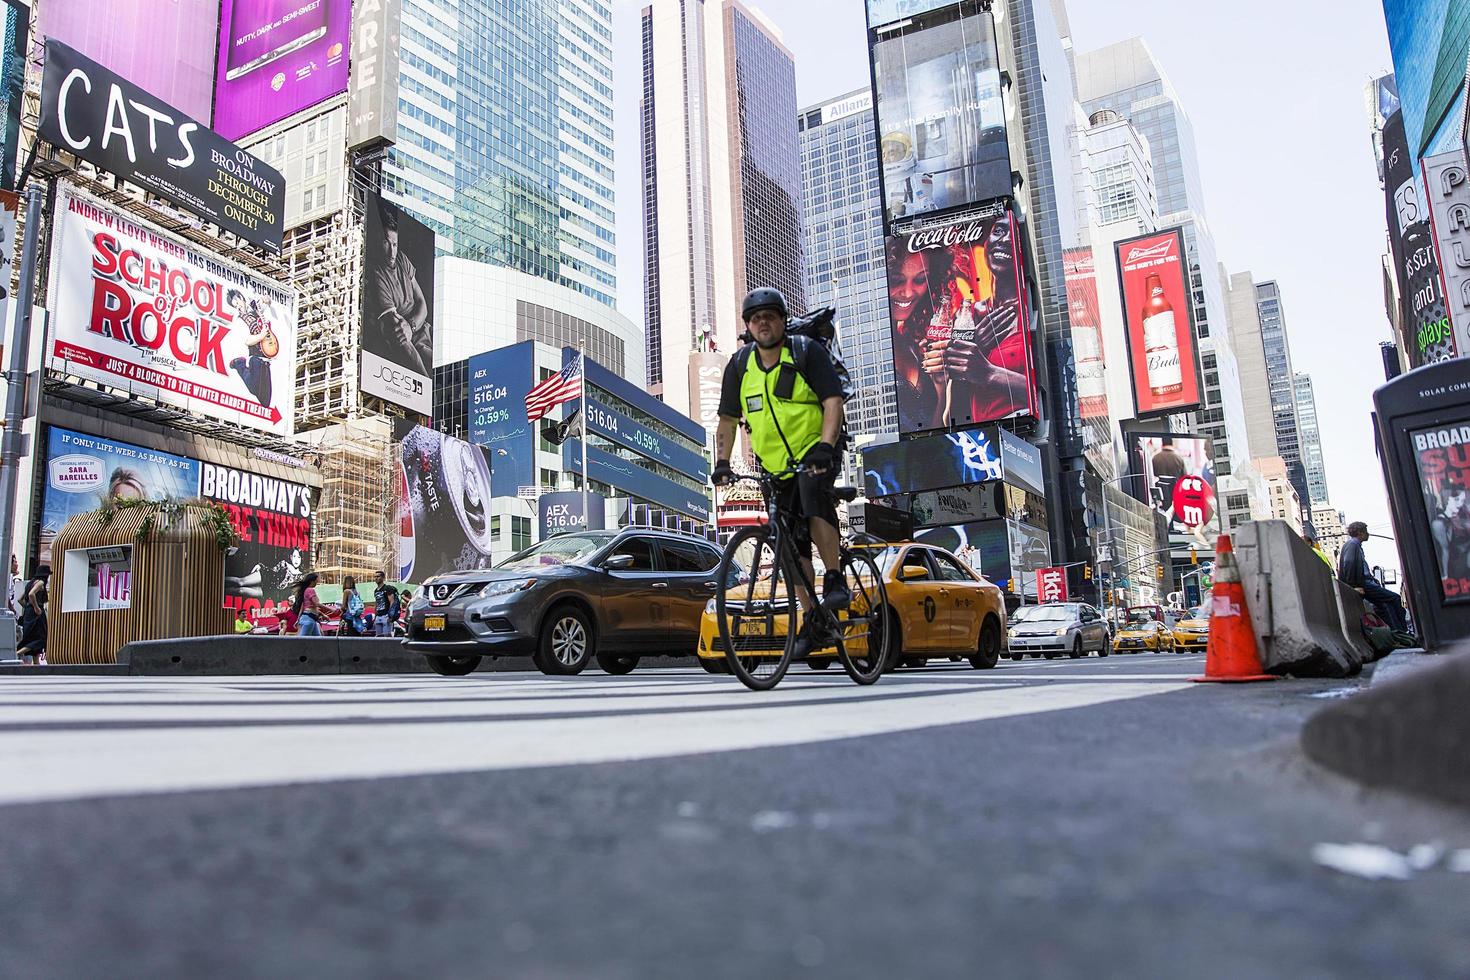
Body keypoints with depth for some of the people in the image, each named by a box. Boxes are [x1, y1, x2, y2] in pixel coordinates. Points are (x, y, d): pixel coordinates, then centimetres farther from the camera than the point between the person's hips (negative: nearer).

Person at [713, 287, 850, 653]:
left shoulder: (808, 353, -8)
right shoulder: (740, 366, 3)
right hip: (775, 467, 4)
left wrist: (825, 445, -32)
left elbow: (833, 403, -17)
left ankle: (835, 580, -27)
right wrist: (722, 462, -5)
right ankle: (812, 618, 13)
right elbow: (728, 420, 9)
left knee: (811, 487, -36)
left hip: (816, 457, -4)